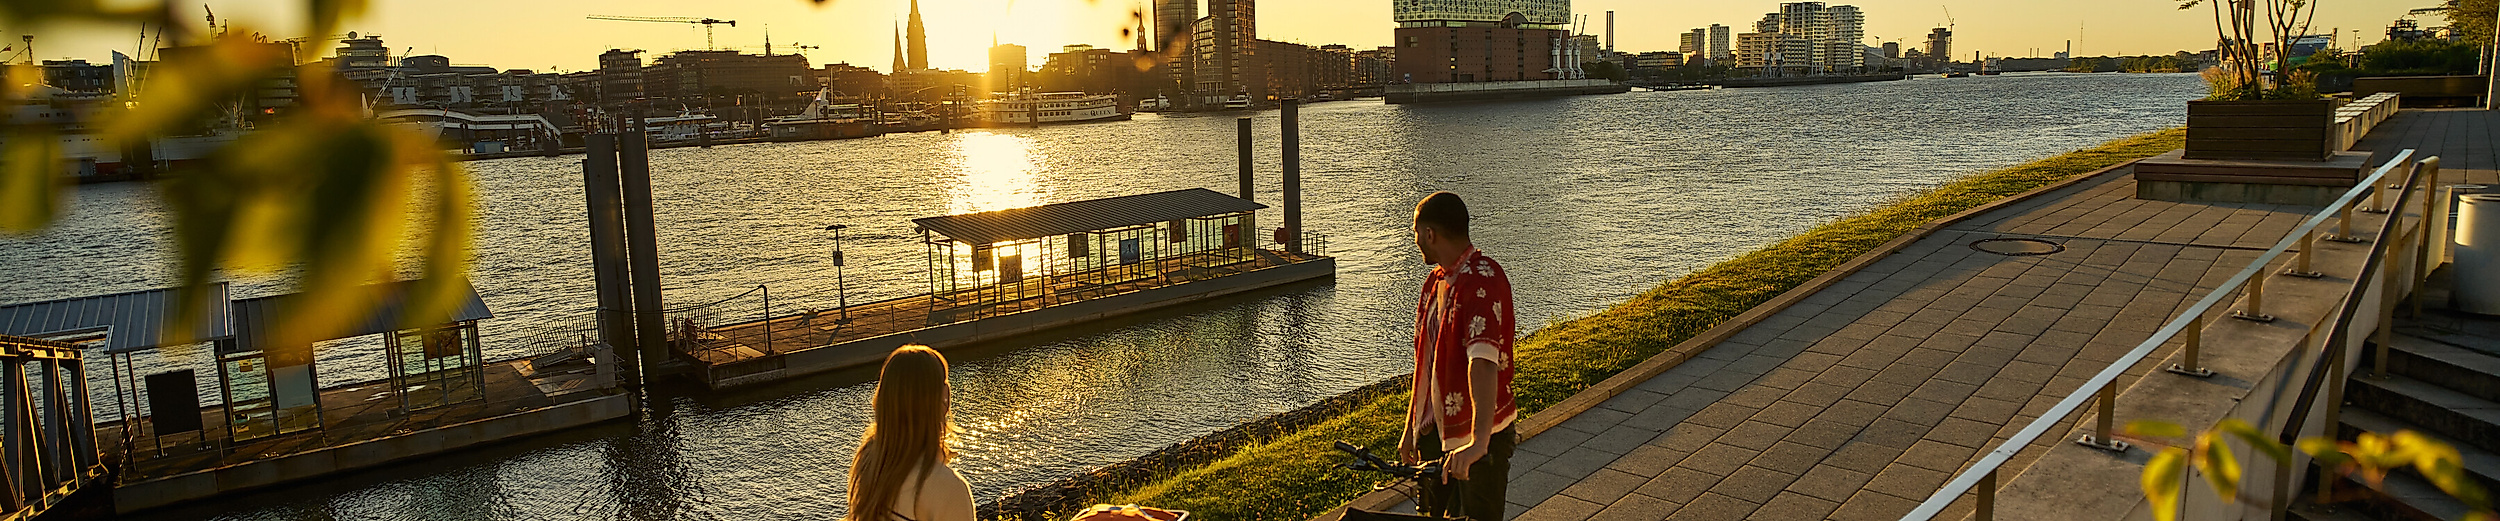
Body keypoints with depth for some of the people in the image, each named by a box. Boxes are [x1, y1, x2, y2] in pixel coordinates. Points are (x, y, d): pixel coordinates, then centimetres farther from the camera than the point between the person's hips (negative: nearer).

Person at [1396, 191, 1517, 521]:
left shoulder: (1484, 280, -20)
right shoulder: (1436, 280, 9)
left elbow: (1484, 362, -34)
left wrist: (1479, 441, -43)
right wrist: (1410, 428, 18)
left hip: (1479, 436, -8)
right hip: (1436, 431, 8)